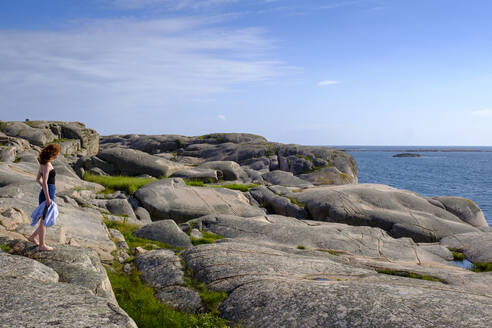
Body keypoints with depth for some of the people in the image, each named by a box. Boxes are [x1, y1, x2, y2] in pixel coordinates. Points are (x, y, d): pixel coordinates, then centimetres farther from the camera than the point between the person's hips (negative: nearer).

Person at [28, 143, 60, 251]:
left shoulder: (43, 163, 11)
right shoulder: (47, 165, -17)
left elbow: (38, 179, 19)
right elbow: (44, 182, -22)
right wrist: (48, 198, -20)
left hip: (46, 194, 9)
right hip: (47, 195, -9)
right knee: (44, 220, 2)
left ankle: (33, 237, 25)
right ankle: (42, 245, 12)